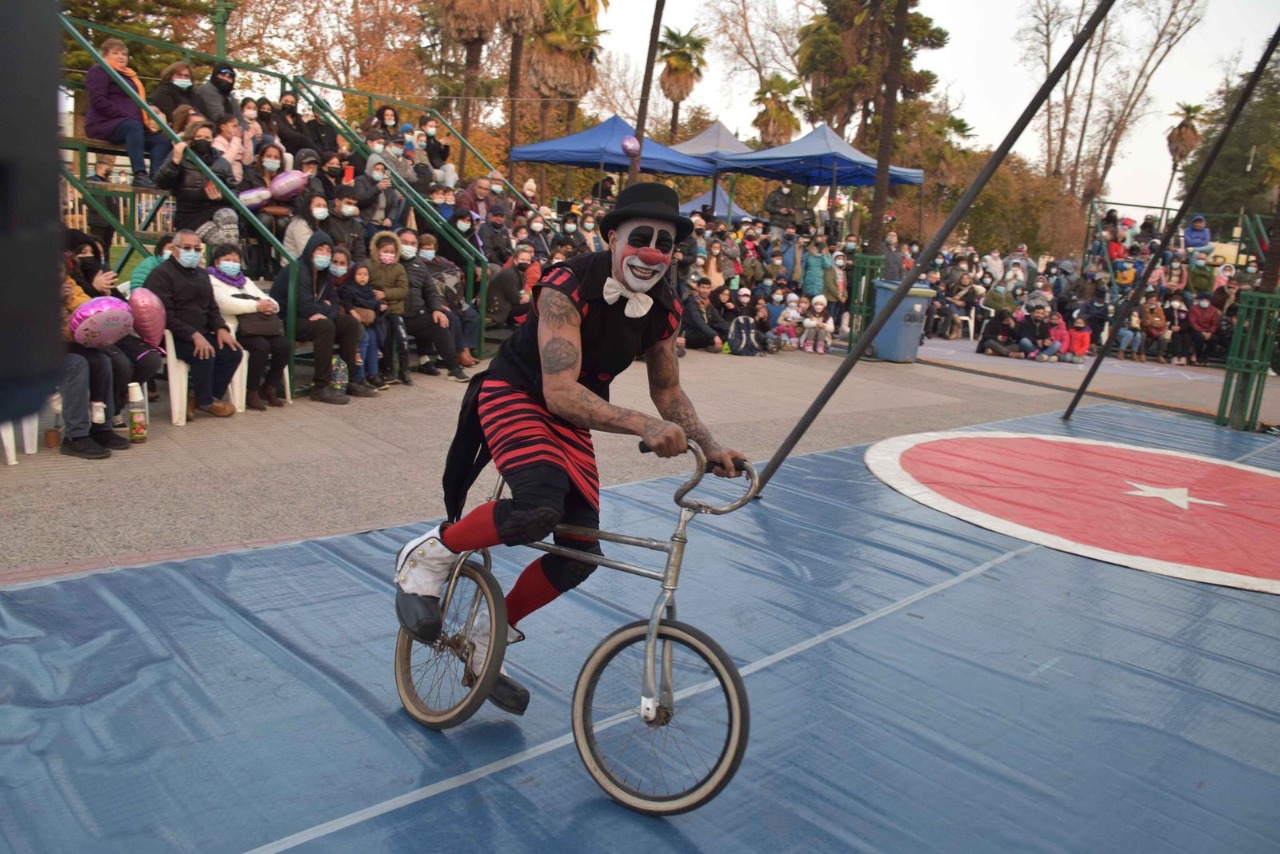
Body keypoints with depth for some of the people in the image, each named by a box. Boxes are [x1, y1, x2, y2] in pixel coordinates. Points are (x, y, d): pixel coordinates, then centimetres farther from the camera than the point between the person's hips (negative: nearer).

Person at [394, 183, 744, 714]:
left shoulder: (664, 309, -7)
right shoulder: (567, 287, -27)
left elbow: (667, 391, 8)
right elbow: (560, 392, -35)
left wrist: (709, 445, -6)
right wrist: (643, 425, -46)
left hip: (571, 422, 7)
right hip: (514, 396, -6)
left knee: (582, 554, -1)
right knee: (540, 507, -34)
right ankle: (429, 556, -8)